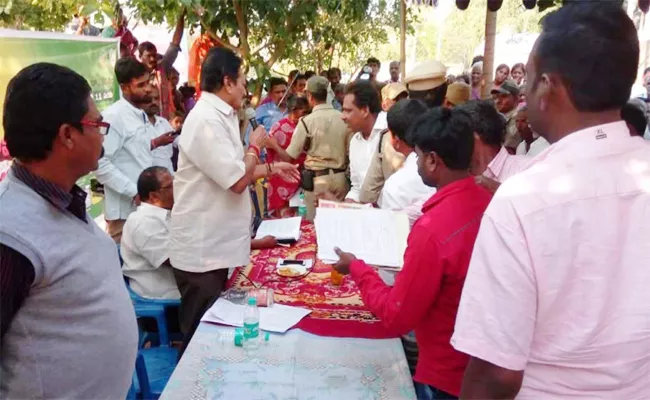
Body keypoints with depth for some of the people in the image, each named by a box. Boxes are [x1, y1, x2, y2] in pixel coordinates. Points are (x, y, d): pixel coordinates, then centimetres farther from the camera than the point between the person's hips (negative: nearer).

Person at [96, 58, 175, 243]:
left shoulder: (141, 115, 12)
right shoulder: (113, 116, -16)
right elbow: (101, 164, -22)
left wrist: (153, 143, 10)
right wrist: (135, 191, -22)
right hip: (124, 209, -8)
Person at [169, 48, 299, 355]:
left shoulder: (218, 117, 12)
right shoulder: (206, 120, -21)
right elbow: (238, 181, -24)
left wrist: (272, 168, 18)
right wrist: (255, 146, -8)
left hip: (215, 243, 10)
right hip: (202, 248, -10)